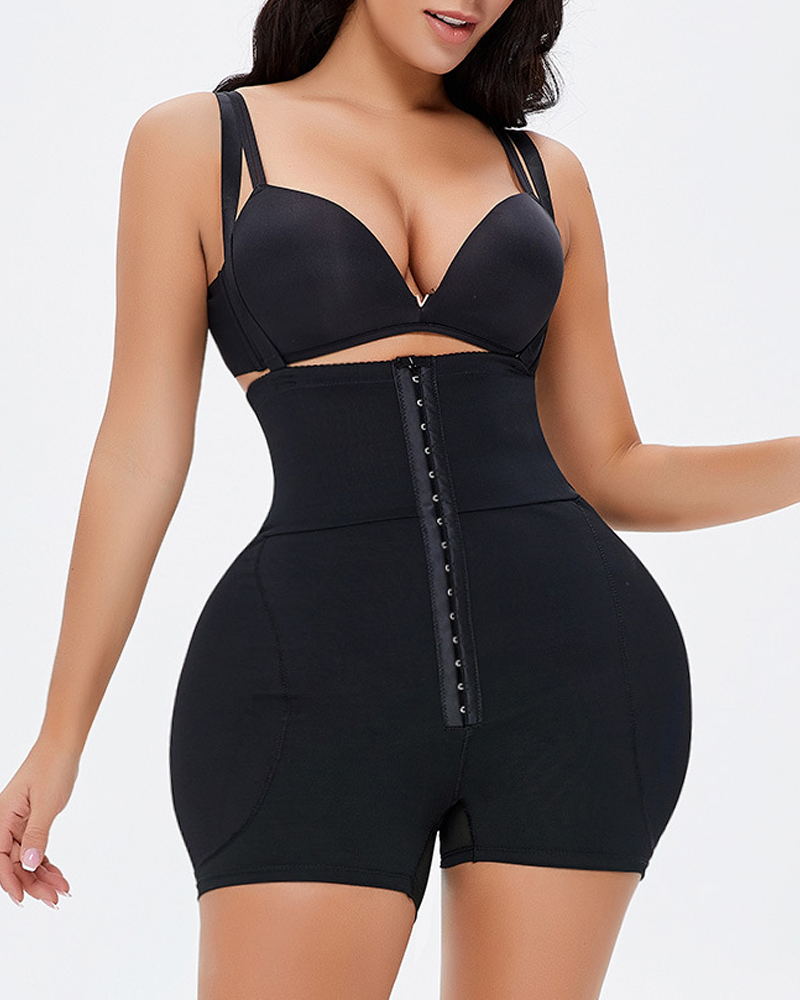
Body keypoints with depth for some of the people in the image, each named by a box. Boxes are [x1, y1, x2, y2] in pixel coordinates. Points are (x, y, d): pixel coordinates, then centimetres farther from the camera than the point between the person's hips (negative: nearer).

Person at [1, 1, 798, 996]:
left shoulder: (544, 171, 16)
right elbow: (140, 456, 7)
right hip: (319, 680, -2)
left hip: (570, 665, 3)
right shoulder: (194, 139, 8)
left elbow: (608, 473, 15)